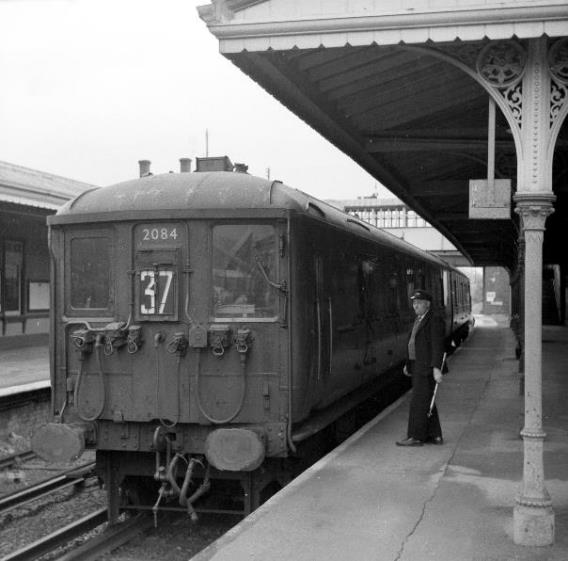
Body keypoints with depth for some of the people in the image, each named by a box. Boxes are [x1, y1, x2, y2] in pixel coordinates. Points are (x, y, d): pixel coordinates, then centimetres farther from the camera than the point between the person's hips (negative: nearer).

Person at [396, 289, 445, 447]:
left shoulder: (435, 320, -13)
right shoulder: (419, 320, 16)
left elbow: (438, 346, -19)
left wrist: (436, 368, -25)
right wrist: (408, 363, 16)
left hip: (427, 367, -10)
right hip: (417, 366, 10)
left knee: (419, 402, -7)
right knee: (426, 402, 10)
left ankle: (416, 437, -3)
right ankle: (435, 436, 14)